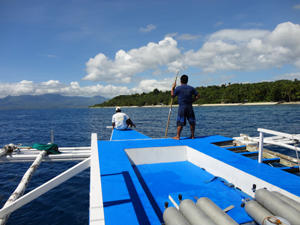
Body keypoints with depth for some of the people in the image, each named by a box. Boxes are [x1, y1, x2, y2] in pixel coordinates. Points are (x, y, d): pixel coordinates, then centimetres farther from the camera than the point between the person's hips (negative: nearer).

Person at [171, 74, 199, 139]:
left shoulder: (178, 88, -4)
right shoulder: (191, 88, 6)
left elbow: (172, 95, 1)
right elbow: (197, 96, 6)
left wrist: (173, 88, 11)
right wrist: (192, 101, 12)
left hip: (181, 107, -2)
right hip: (189, 107, 3)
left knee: (180, 122, 1)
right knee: (192, 122, 10)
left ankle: (178, 136, 3)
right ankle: (192, 135, 18)